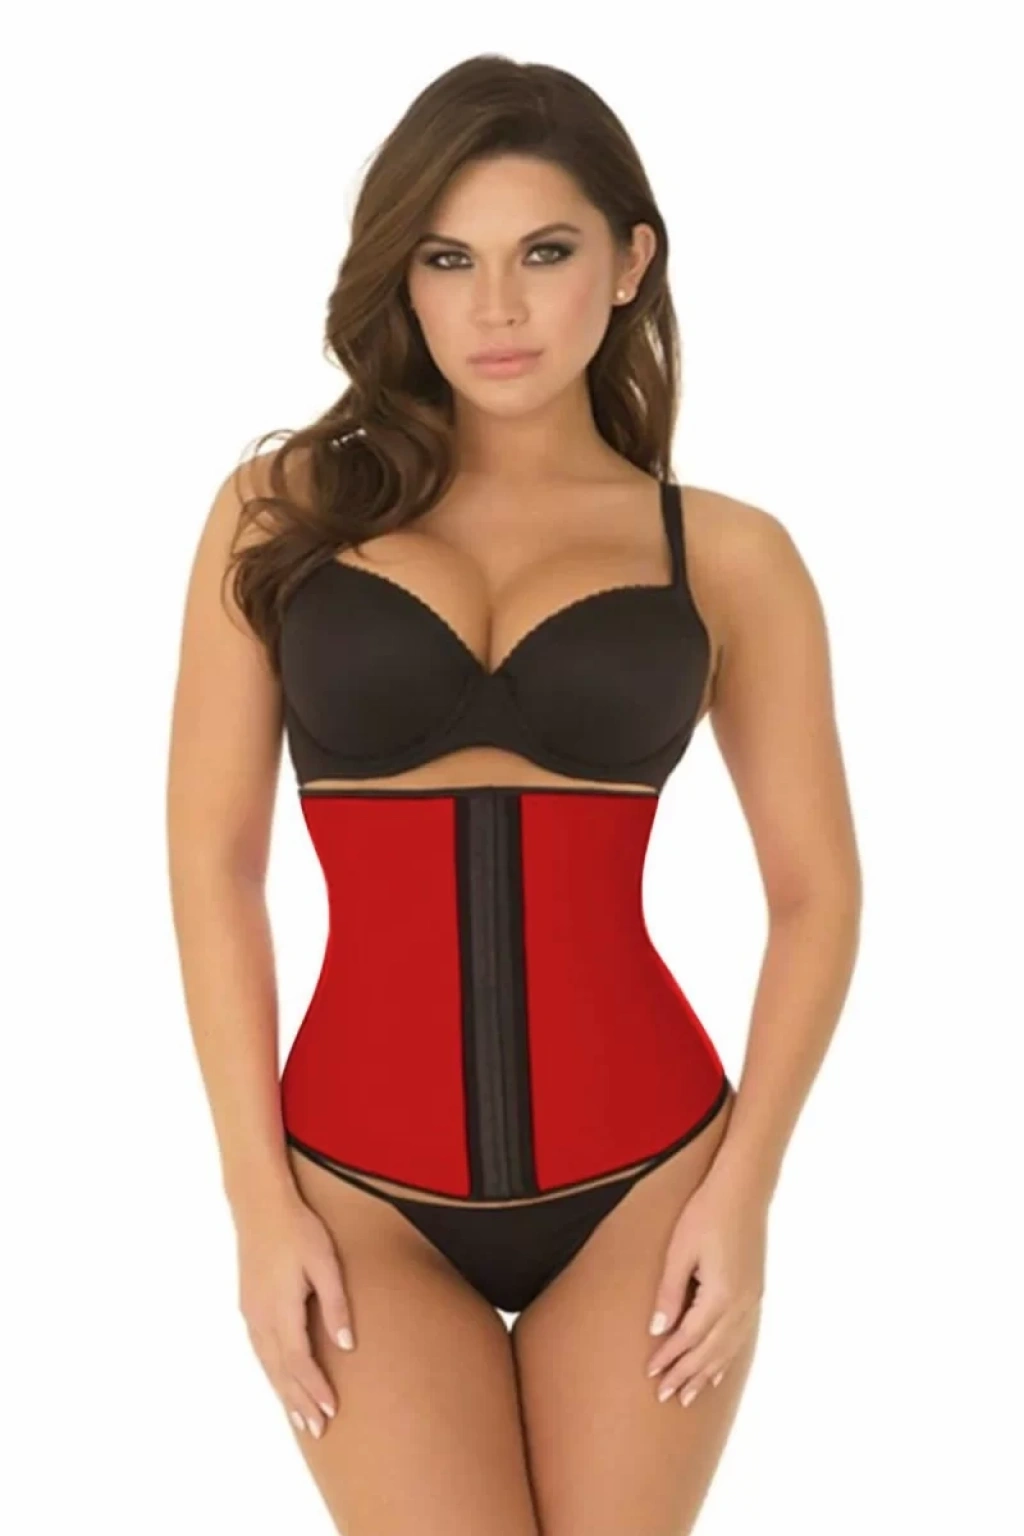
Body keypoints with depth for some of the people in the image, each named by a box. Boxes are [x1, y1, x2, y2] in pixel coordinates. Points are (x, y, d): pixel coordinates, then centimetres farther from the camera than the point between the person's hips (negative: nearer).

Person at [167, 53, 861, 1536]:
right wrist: (259, 1197, -5)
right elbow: (215, 858, -1)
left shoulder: (727, 555, 1)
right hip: (363, 1186, 0)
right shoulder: (282, 511, 2)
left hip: (643, 1174, 1)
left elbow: (816, 889, 3)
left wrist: (744, 1186, -5)